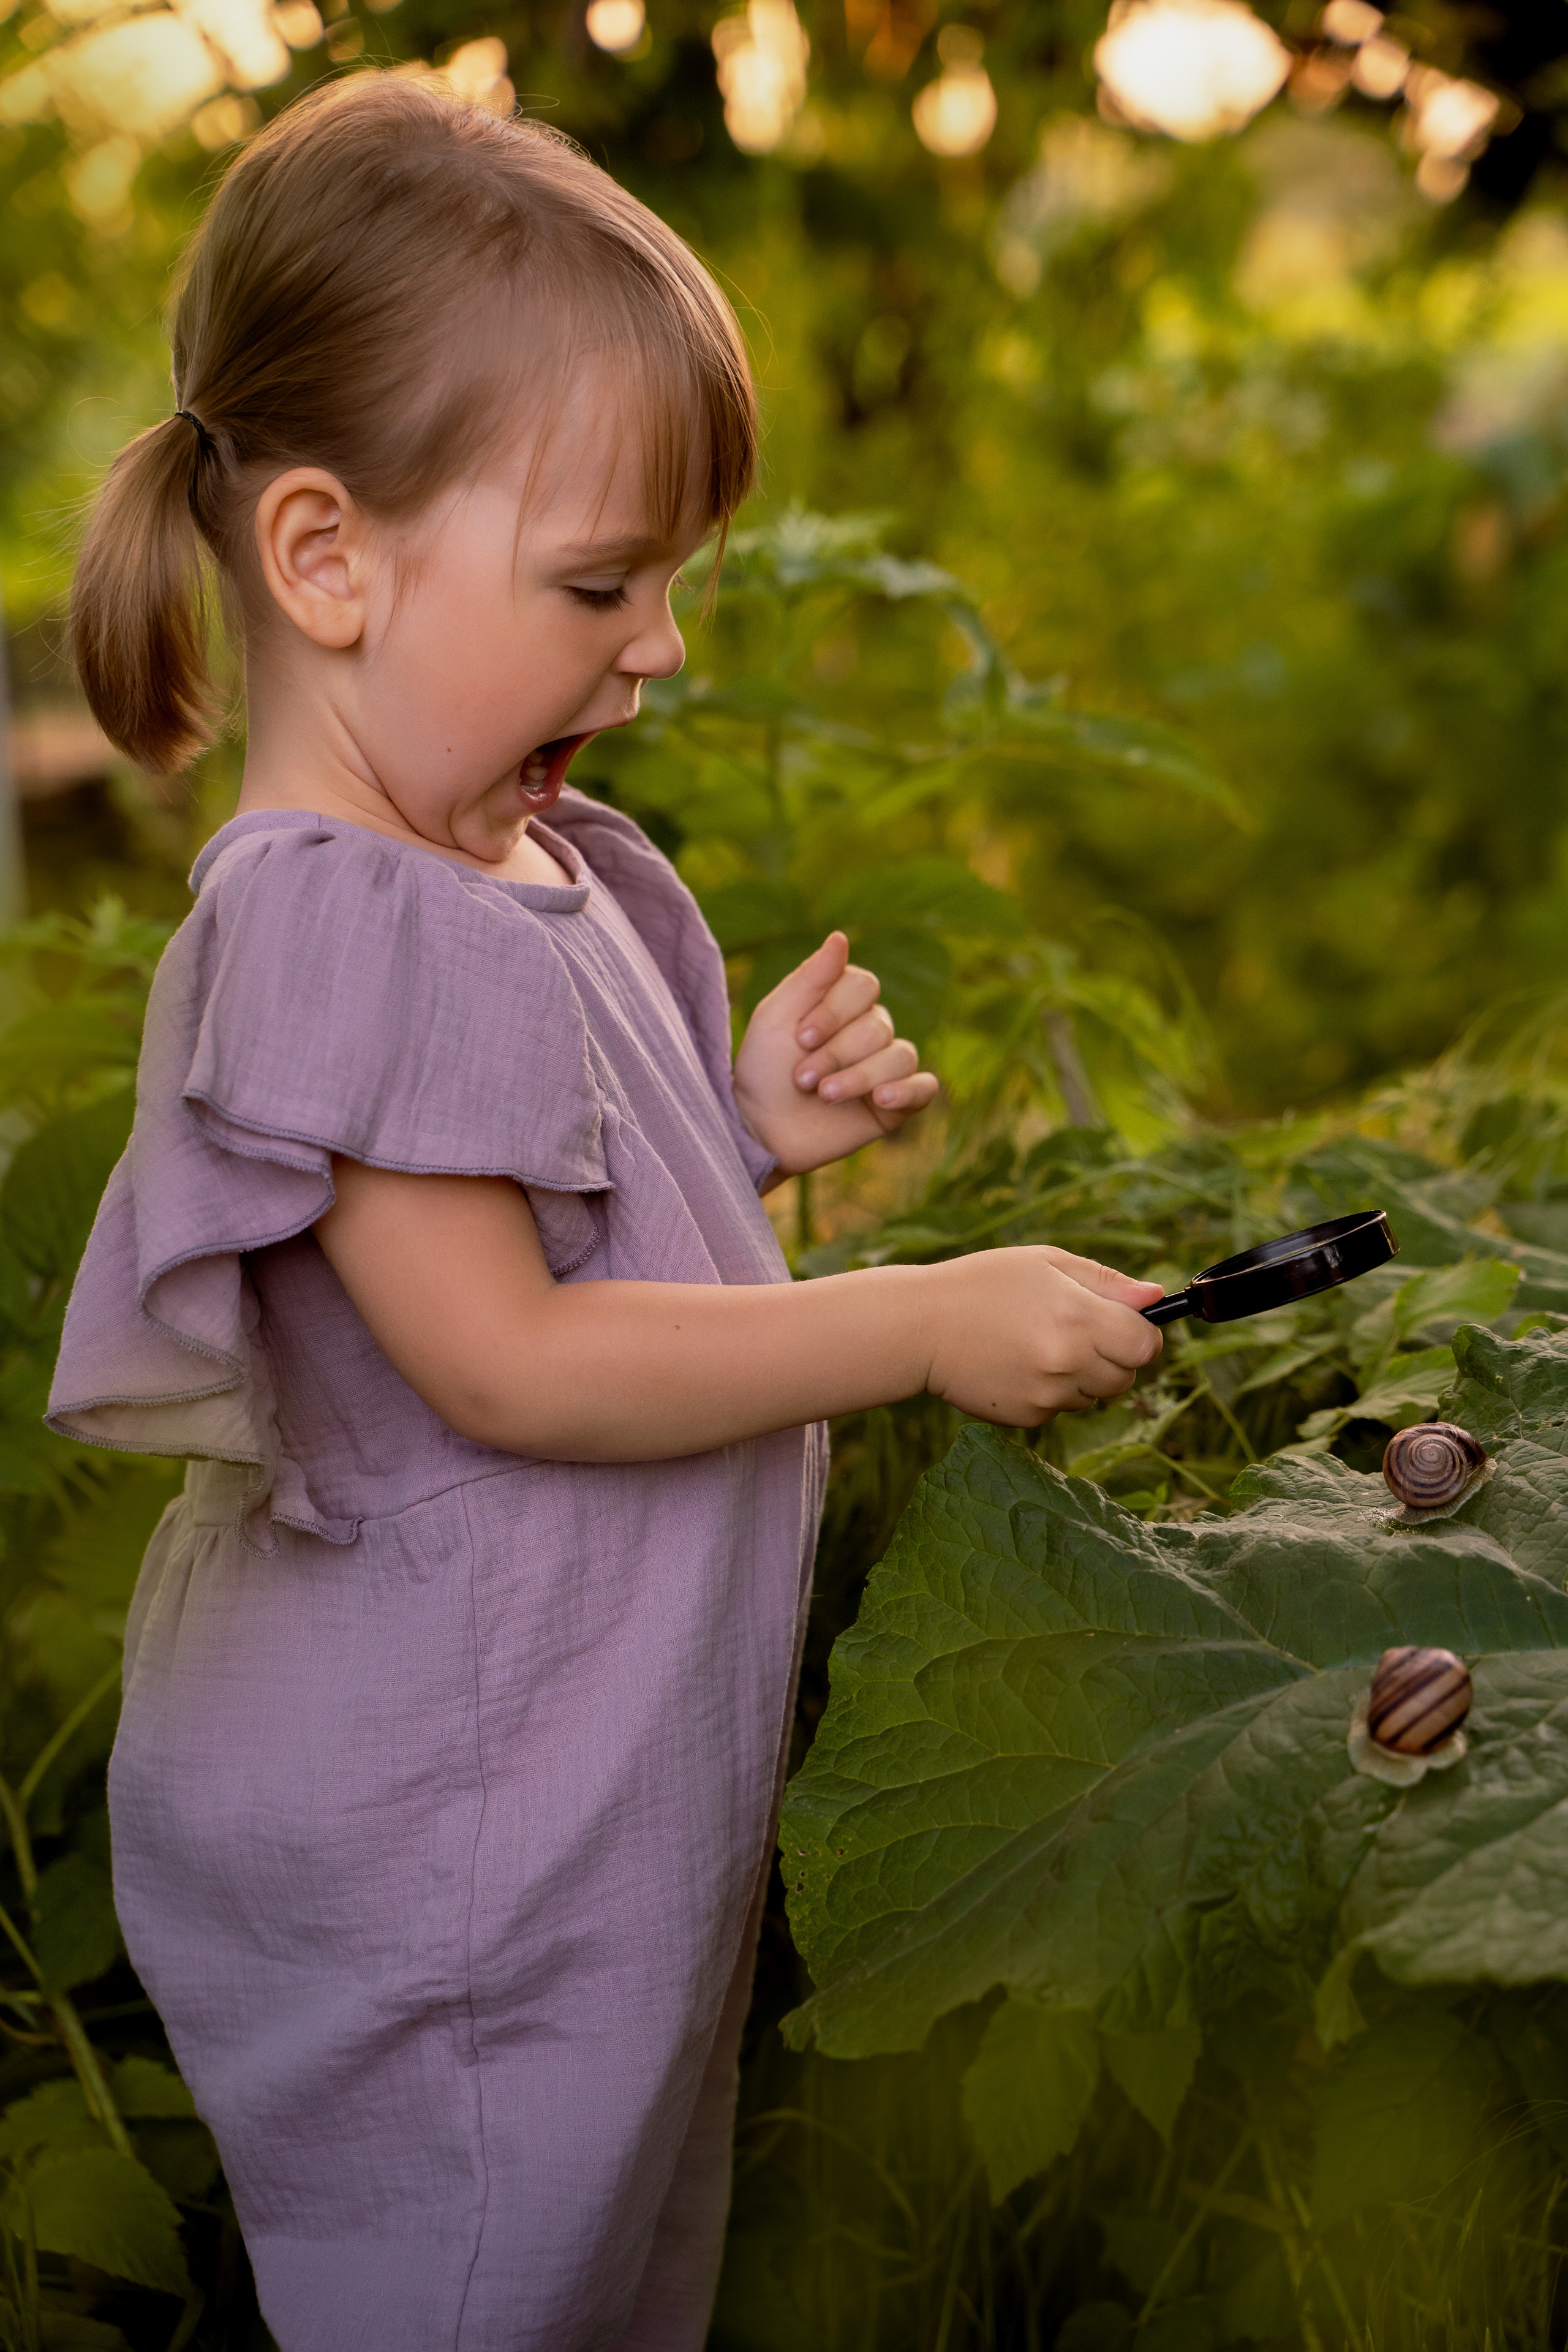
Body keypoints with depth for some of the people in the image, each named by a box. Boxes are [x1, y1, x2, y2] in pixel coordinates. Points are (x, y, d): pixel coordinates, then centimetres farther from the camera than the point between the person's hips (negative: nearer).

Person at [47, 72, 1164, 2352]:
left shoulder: (555, 873, 7)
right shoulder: (337, 918, -23)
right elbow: (504, 1359, -25)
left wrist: (750, 1127, 0)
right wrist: (929, 1326, -20)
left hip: (592, 1802, 9)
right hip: (439, 1880, -9)